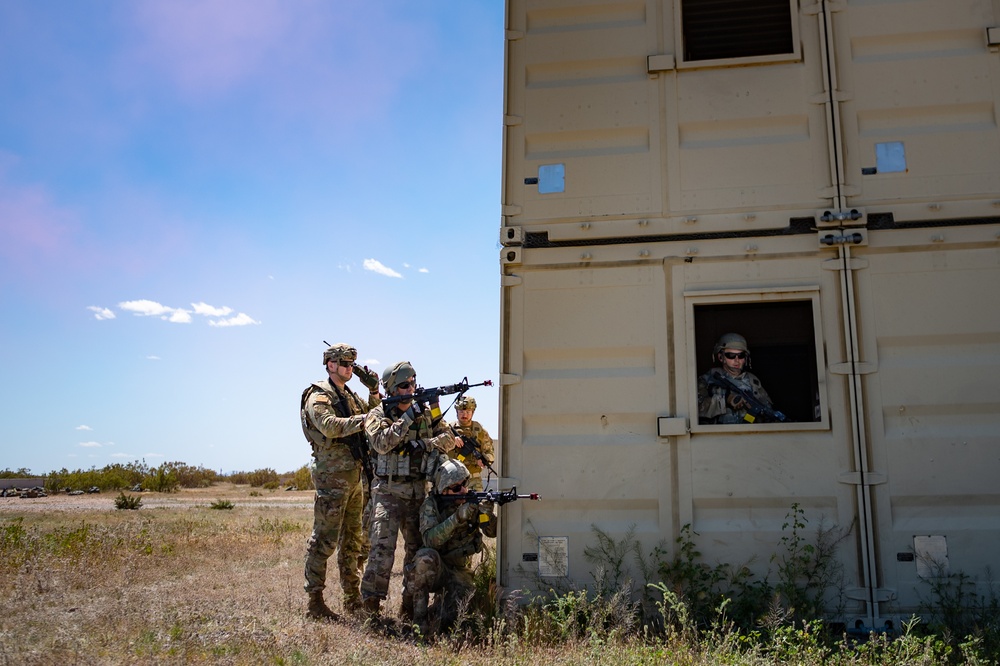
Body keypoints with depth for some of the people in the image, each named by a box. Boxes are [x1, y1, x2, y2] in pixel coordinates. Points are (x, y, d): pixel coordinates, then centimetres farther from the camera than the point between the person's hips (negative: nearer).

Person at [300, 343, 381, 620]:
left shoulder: (350, 395, 18)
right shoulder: (318, 396, -8)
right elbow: (330, 426, -24)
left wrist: (374, 392, 2)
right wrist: (365, 419, -26)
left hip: (355, 475, 9)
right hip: (332, 475, -9)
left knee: (354, 540, 13)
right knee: (324, 540, -6)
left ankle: (353, 597, 22)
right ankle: (314, 602, 0)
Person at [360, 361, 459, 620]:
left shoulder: (425, 412, 10)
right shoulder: (377, 415, -2)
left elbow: (449, 438, 6)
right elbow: (382, 444, -19)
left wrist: (425, 444, -12)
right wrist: (407, 418, -19)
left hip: (418, 491, 5)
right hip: (388, 491, -5)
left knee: (418, 548, 7)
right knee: (383, 549, -14)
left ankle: (411, 604, 16)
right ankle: (370, 604, -5)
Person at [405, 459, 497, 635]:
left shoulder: (473, 502, -1)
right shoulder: (431, 505, -10)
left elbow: (493, 532, -8)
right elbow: (431, 540, -26)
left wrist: (487, 513, -30)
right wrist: (458, 517, -37)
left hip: (460, 572, 2)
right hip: (434, 569, -2)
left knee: (447, 620, -21)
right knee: (426, 556, -37)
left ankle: (441, 599, 17)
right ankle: (419, 616, -19)